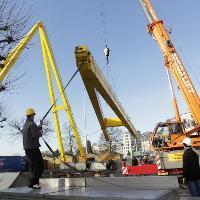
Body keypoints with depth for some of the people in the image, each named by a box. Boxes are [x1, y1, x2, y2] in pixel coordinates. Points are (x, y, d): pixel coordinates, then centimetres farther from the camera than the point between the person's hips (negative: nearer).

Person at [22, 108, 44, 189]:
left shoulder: (25, 124, 16)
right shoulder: (32, 124, -14)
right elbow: (36, 135, -22)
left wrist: (39, 126, 31)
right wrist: (40, 132, -2)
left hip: (27, 148, 10)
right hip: (33, 148, -10)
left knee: (33, 166, 15)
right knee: (39, 166, -5)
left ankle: (35, 183, 17)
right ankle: (33, 183, -8)